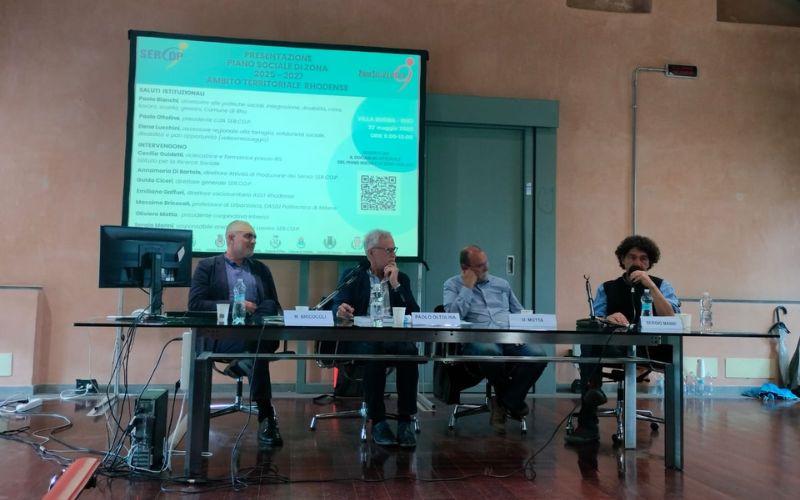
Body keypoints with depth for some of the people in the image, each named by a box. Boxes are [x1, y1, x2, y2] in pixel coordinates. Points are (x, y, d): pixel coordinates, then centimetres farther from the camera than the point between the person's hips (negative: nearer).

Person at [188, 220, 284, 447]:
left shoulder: (261, 269, 23)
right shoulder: (207, 266, 9)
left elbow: (274, 306, 18)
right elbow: (195, 304, -3)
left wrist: (257, 311, -7)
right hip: (222, 336, -4)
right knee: (252, 348, -33)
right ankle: (266, 416, -28)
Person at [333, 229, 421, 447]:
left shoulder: (402, 279, 16)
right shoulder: (352, 276, 10)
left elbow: (414, 313, 4)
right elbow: (338, 306, -1)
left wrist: (395, 284, -4)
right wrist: (341, 310, -26)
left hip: (394, 338, 2)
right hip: (362, 339, -2)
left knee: (409, 351, -32)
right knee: (374, 353, -36)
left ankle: (405, 421, -25)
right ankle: (378, 421, -25)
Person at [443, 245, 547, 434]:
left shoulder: (501, 284, 24)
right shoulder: (452, 285, 12)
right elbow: (454, 315, -6)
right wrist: (468, 287, -2)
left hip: (509, 338, 4)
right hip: (478, 339, -4)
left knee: (538, 355, -28)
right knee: (490, 351, -41)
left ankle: (506, 402, -8)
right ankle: (513, 401, -8)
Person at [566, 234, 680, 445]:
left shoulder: (662, 285, 15)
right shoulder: (606, 288, 17)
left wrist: (651, 286, -10)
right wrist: (607, 319, -23)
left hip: (651, 350, 0)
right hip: (614, 349, 0)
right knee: (589, 342, -33)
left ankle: (595, 388, -36)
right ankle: (587, 425, -33)